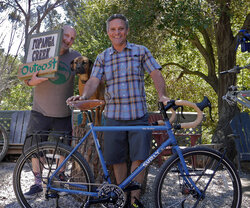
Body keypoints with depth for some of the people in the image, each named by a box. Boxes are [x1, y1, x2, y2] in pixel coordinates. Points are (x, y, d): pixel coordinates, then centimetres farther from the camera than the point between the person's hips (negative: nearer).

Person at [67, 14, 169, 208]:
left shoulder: (141, 51, 7)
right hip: (114, 116, 2)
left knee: (139, 157, -4)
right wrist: (84, 96, -21)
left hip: (138, 115, -1)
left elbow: (156, 74, 0)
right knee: (117, 159, 7)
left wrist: (162, 95, -18)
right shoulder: (102, 58, 11)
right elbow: (94, 80, 0)